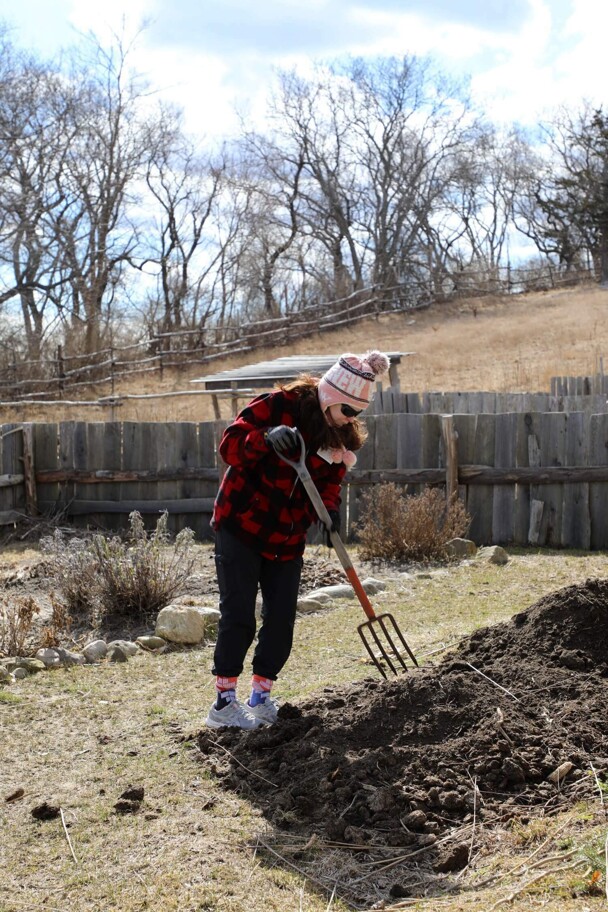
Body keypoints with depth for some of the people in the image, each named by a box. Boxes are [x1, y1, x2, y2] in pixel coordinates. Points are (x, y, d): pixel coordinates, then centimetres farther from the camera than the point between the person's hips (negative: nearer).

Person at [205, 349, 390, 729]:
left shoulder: (344, 435, 2)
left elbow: (330, 483, 7)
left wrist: (330, 508, -15)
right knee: (239, 616, -5)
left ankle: (261, 696, 18)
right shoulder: (278, 406, -17)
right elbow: (230, 444, -22)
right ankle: (224, 701, 5)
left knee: (282, 619, 4)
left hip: (288, 538, 6)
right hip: (241, 526, -6)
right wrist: (267, 439, -41)